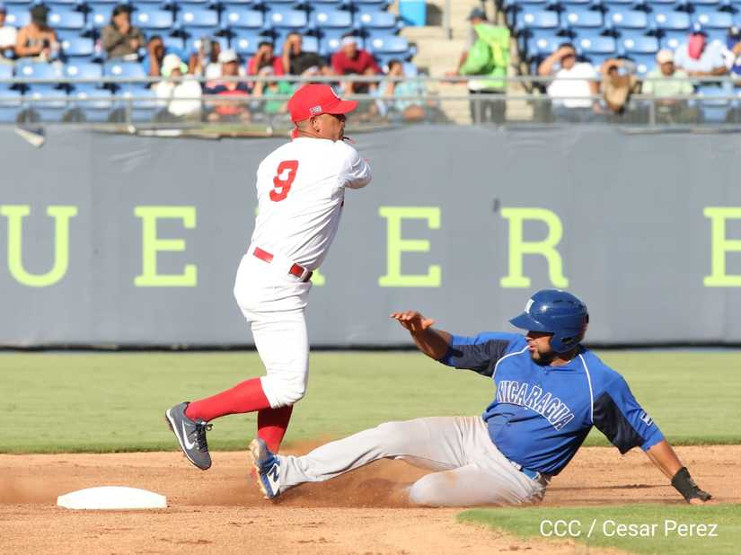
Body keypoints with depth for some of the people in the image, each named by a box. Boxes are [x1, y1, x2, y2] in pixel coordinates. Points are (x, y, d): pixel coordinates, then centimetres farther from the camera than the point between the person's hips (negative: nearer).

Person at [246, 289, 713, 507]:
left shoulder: (599, 383, -20)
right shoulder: (512, 350, -4)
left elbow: (647, 434, -14)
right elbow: (448, 350, 5)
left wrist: (688, 488, -19)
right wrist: (420, 332, -17)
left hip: (517, 479, -5)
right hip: (477, 437, 5)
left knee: (424, 493, -24)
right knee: (390, 436, -10)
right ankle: (286, 475, -6)